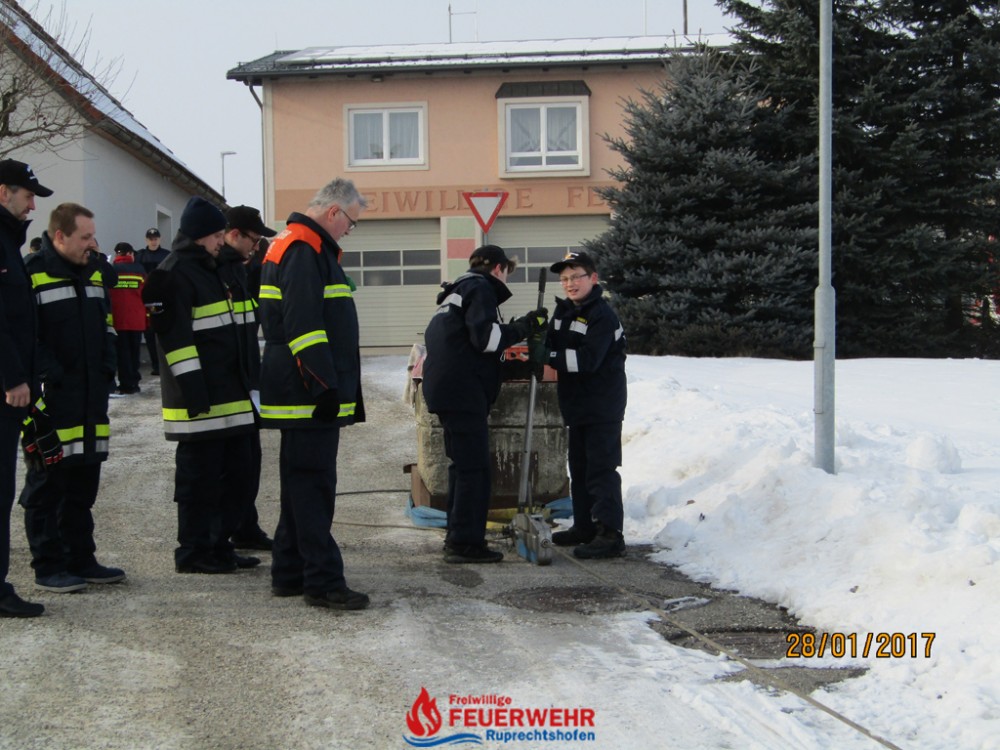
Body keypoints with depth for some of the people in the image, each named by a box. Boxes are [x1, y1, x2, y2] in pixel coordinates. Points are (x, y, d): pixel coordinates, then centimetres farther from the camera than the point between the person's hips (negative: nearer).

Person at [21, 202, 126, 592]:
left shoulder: (93, 271, 14)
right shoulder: (31, 274, -10)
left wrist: (107, 368, 10)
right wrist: (49, 375, -17)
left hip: (92, 397, 8)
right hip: (52, 399, -8)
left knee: (84, 485, 13)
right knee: (47, 485, 0)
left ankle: (81, 560, 22)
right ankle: (48, 567, 7)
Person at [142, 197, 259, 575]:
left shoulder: (209, 270, 19)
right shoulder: (174, 274, -12)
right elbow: (174, 335, -19)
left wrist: (242, 384, 24)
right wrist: (193, 389, -22)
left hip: (229, 395, 10)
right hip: (200, 400, -10)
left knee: (236, 472, 13)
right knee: (199, 476, -2)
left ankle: (219, 544, 23)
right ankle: (193, 552, 7)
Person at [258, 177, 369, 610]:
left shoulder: (297, 247, 20)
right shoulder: (304, 250, -14)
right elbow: (304, 324, -23)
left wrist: (335, 387, 24)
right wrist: (326, 386, -23)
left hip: (302, 396, 11)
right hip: (308, 395, -11)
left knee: (302, 484, 15)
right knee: (313, 485, -8)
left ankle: (290, 574, 22)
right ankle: (322, 581, -5)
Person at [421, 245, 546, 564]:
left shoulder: (458, 290, 24)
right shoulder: (481, 288, -5)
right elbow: (486, 337, -17)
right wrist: (524, 326, -9)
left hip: (444, 387, 10)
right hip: (462, 390, -10)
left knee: (462, 464, 17)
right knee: (474, 467, -8)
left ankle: (458, 537, 23)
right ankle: (466, 543, -8)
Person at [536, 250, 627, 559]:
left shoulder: (602, 316, -16)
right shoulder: (564, 310, 11)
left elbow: (588, 359, -26)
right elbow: (553, 345, 10)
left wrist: (547, 356, -30)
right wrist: (530, 350, -12)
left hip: (603, 404, -9)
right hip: (577, 403, 9)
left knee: (601, 467, -11)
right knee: (579, 466, 15)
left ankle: (610, 534, -12)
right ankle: (584, 526, 25)